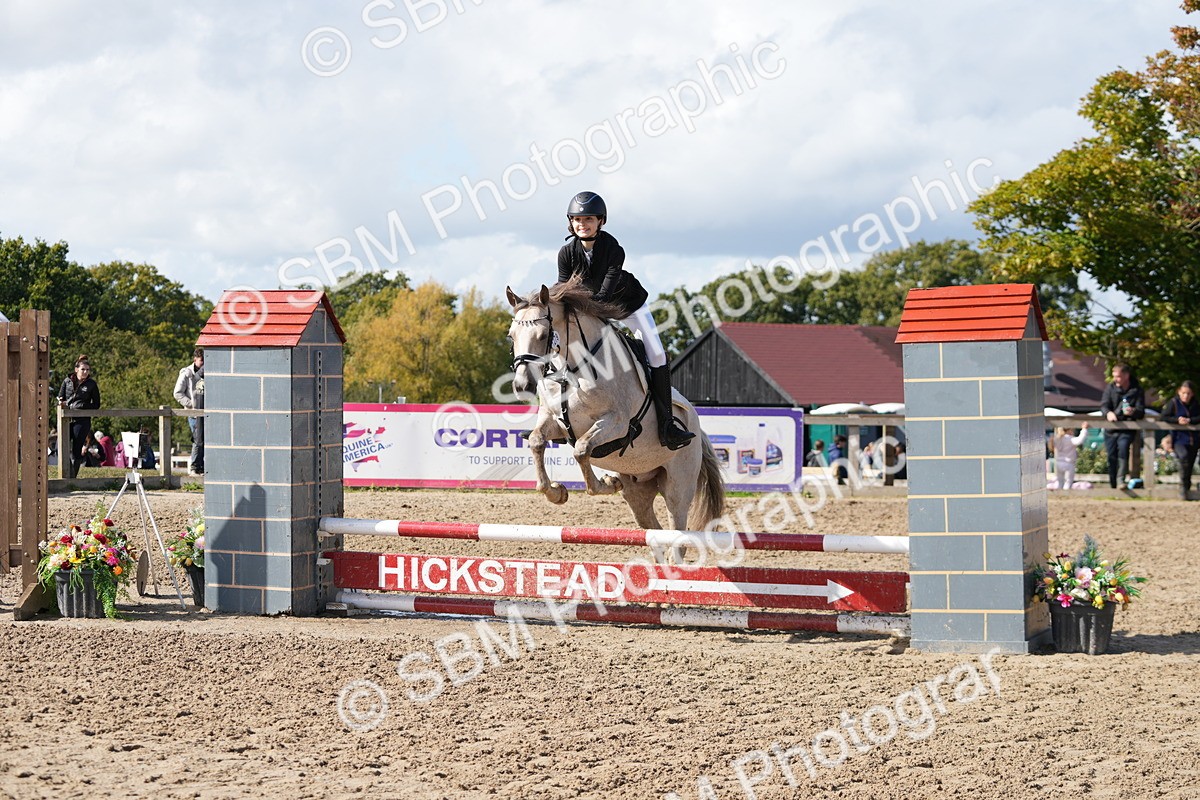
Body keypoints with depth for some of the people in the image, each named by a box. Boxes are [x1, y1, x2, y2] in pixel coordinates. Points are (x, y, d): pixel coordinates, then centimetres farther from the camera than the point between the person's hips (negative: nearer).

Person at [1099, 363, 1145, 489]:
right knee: (1111, 457, 3)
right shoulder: (1110, 388, 6)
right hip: (1111, 429, 3)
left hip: (1127, 430, -3)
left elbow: (1141, 411, -4)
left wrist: (1133, 412, -28)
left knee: (1123, 447, -28)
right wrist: (1108, 413, -28)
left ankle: (1121, 479, -34)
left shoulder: (1136, 390, 2)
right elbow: (1103, 405, -3)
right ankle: (1112, 485, 17)